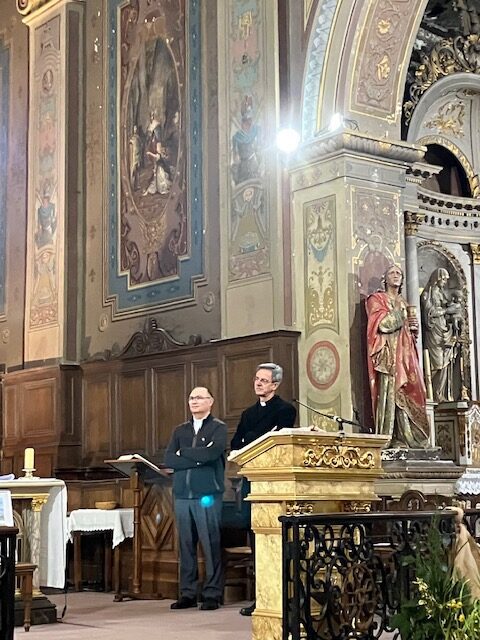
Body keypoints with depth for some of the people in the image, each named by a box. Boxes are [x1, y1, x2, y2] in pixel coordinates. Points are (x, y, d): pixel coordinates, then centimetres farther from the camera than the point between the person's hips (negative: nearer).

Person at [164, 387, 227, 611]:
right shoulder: (180, 431, 18)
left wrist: (183, 453, -2)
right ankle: (187, 593, 11)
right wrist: (197, 458, -8)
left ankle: (212, 594, 0)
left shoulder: (218, 428, 4)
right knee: (186, 545, 5)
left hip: (207, 494, -4)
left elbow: (213, 452, -15)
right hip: (182, 494, 5)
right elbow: (168, 460, 4)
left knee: (211, 545, -4)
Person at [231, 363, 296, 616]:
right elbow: (235, 444, 10)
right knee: (255, 536, 6)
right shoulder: (249, 413, 21)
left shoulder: (285, 410, -1)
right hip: (251, 479, 7)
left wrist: (250, 440, -8)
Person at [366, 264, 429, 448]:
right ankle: (387, 438, -17)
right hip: (388, 354, -6)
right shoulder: (376, 299, 5)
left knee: (406, 395, -2)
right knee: (389, 392, -14)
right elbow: (382, 324, -10)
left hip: (405, 355, 6)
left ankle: (406, 437, -2)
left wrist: (414, 327, 5)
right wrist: (403, 316, -4)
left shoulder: (403, 302, 24)